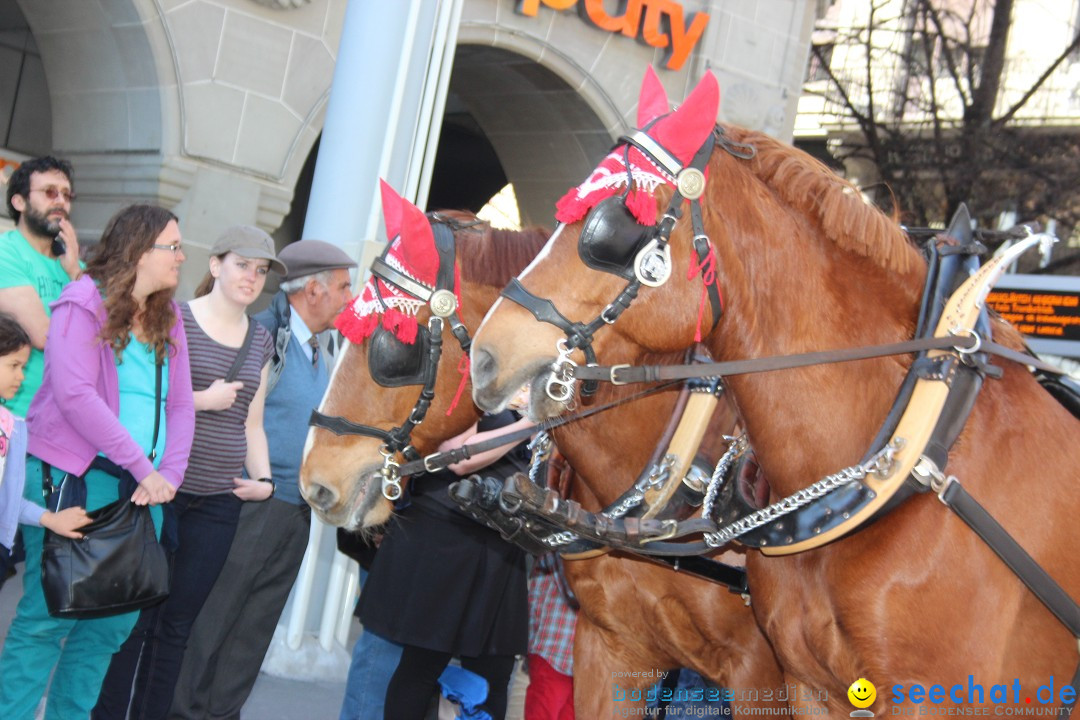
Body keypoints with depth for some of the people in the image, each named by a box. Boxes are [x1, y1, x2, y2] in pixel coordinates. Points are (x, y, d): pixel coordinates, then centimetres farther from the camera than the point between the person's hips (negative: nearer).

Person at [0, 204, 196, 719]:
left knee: (112, 622, 8)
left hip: (142, 489, 7)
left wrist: (167, 475, -8)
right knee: (48, 614, -5)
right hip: (72, 480, -7)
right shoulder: (84, 304, -6)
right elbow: (75, 395, -16)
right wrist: (144, 468, -18)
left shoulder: (168, 319, 14)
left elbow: (180, 405, 9)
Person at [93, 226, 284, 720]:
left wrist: (263, 479, 2)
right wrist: (204, 400, -11)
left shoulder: (261, 340, 13)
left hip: (218, 502, 4)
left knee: (176, 625, 8)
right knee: (134, 617, 0)